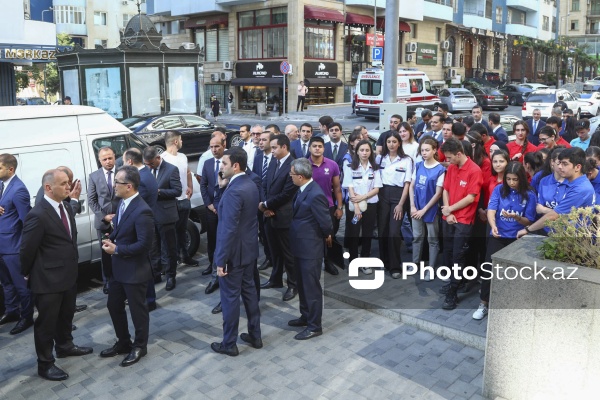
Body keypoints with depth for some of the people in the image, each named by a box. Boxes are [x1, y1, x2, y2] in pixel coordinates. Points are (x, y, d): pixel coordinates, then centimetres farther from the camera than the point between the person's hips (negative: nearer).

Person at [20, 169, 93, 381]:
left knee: (66, 315, 25)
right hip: (48, 278, -8)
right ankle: (45, 364, 23)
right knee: (46, 321, 8)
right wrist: (28, 274, -3)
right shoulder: (38, 215, -23)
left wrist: (73, 266, 15)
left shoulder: (66, 207, 5)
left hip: (68, 274, 8)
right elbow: (26, 250, -16)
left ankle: (64, 346, 46)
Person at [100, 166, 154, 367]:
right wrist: (110, 241, -2)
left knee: (137, 310, 9)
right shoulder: (123, 203, 4)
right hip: (118, 267, 9)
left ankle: (139, 347, 29)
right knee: (113, 306, 20)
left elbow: (144, 244, -25)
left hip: (135, 270, -9)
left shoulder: (142, 211, -25)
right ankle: (123, 343, 38)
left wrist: (117, 250, -19)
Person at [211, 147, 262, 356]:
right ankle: (255, 335, 31)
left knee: (230, 296, 4)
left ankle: (229, 344, 18)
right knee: (249, 290, 19)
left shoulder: (234, 191, -25)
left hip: (234, 252, -9)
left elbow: (229, 229, -26)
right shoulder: (251, 184, 4)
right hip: (250, 248, 9)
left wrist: (221, 260, -21)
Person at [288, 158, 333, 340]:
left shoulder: (315, 195, -26)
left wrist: (327, 236, -4)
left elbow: (326, 223, -21)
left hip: (310, 248, -9)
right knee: (302, 284, 21)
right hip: (300, 245, 10)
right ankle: (306, 316, 38)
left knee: (311, 286, 4)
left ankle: (315, 326, 18)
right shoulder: (304, 189, 4)